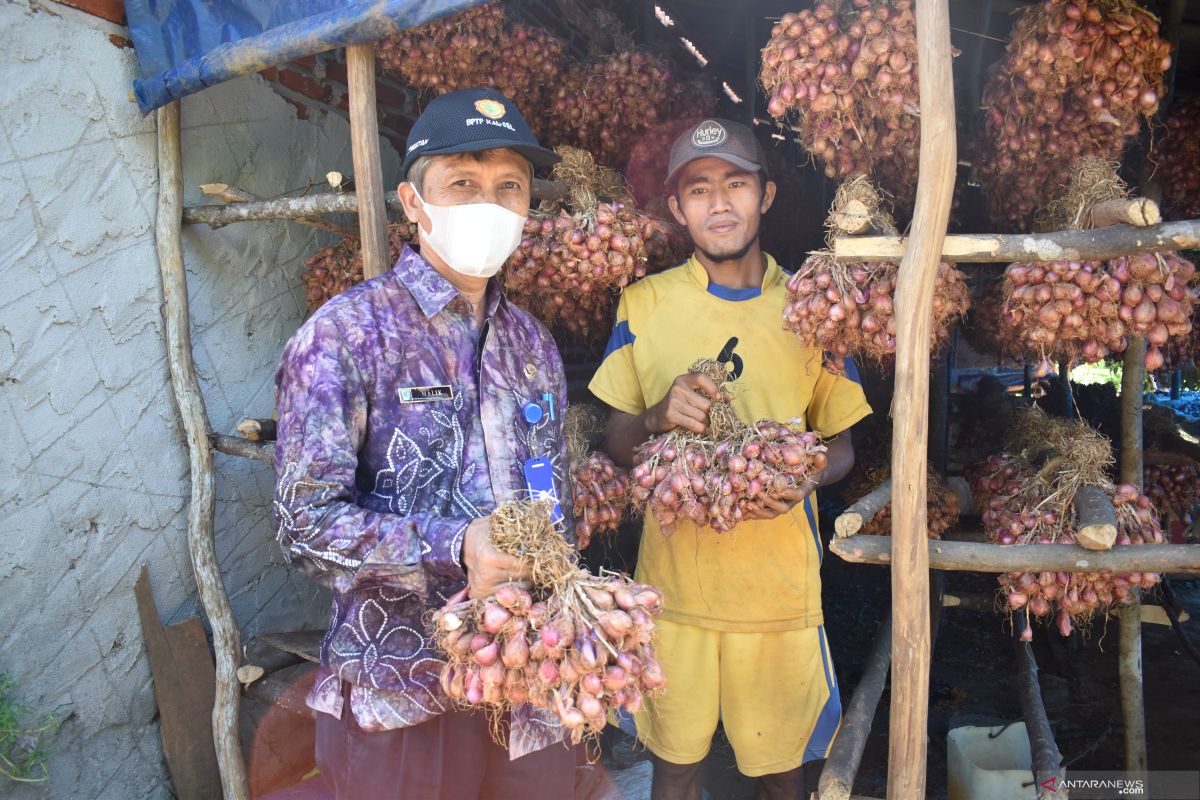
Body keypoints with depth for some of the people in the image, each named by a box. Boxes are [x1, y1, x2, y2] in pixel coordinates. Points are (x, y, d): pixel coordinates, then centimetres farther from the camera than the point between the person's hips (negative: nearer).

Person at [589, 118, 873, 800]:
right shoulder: (644, 305, -1)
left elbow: (841, 445, 7)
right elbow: (619, 447, 4)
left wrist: (803, 477, -15)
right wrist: (659, 418, -18)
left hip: (780, 584, 0)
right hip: (674, 578, 0)